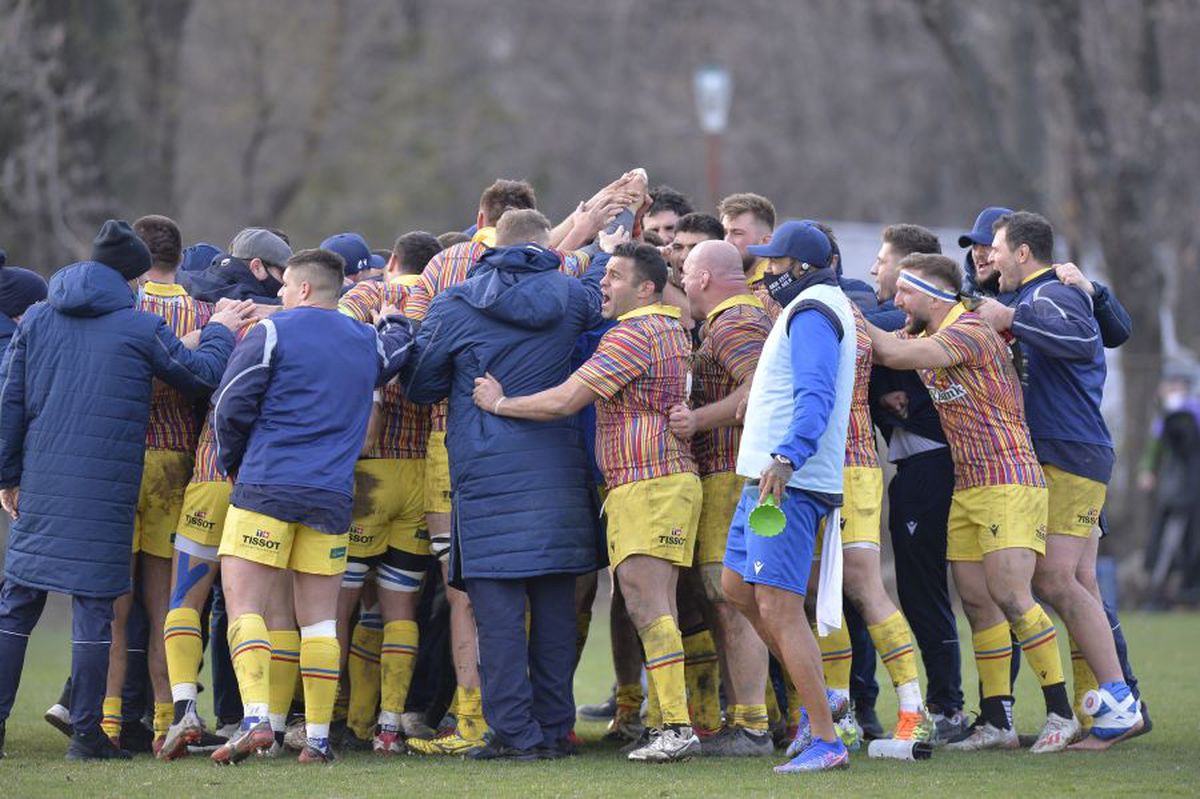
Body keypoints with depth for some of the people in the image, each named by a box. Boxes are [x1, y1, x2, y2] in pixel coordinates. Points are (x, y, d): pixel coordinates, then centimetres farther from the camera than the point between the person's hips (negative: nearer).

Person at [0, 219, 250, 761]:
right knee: (94, 605, 0)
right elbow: (199, 377, 7)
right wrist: (219, 332, 24)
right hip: (105, 488, -3)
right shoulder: (141, 326, -3)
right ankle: (86, 733, 0)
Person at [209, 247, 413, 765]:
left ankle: (256, 718, -23)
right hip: (333, 496, 4)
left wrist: (231, 463, 11)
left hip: (265, 486, -4)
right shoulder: (367, 342, 13)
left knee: (244, 606, -5)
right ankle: (318, 737, 6)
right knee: (319, 619, 9)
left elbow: (230, 406, -4)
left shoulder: (271, 333, -2)